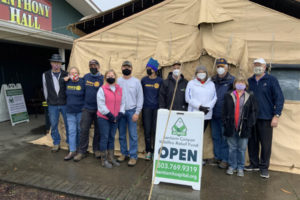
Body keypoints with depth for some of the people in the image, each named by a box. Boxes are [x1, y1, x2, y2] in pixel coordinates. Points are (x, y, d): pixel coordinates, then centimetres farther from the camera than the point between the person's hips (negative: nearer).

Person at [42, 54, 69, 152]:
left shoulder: (66, 75, -3)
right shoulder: (45, 75, 2)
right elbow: (45, 89, 10)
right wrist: (49, 101, 13)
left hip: (65, 104, -1)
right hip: (52, 105, 2)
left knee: (68, 124, 5)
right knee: (53, 125, 8)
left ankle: (70, 142, 20)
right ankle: (56, 143, 23)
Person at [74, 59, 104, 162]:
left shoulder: (102, 78, -5)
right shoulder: (86, 77, 7)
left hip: (98, 109, -2)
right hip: (87, 108, 2)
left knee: (98, 130, 9)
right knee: (84, 130, 1)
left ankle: (96, 149, 26)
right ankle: (82, 152, 13)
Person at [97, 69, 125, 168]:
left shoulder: (120, 89, 7)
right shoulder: (102, 89, -7)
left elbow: (122, 103, 8)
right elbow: (101, 105, -11)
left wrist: (119, 115, -4)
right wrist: (110, 115, -13)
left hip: (115, 118, 5)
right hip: (104, 118, -4)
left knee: (112, 138, 12)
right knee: (104, 138, 1)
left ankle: (111, 158, 24)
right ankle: (104, 160, 12)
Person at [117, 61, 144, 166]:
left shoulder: (136, 81, 1)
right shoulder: (118, 81, 6)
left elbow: (140, 98, -1)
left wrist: (137, 112, -7)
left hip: (132, 111, -2)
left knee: (133, 135, -3)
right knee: (121, 134, 11)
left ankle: (133, 156, 8)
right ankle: (124, 153, 27)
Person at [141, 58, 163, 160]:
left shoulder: (160, 81, 1)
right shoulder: (143, 80, 6)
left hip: (156, 108, -1)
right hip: (146, 108, 1)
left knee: (155, 130, 1)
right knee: (147, 130, 4)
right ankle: (148, 151, 16)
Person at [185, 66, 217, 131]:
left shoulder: (211, 84, 14)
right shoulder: (191, 83, 5)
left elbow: (214, 98, 7)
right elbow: (188, 98, -4)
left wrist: (208, 107, -10)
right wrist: (199, 106, -14)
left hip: (207, 115, 3)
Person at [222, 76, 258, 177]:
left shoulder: (250, 97, 3)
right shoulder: (228, 96, 4)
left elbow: (253, 111, 3)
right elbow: (224, 111, 5)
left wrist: (250, 124, -5)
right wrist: (225, 122, -3)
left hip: (244, 128, 0)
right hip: (231, 127, 1)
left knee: (242, 149, 9)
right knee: (232, 148, 11)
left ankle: (240, 168, 24)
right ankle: (232, 166, 25)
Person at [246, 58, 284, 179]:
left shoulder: (271, 80, -2)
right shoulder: (249, 81, 9)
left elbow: (279, 98, -3)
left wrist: (276, 115, -10)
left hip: (266, 118, -3)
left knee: (266, 144, 2)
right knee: (252, 142, 10)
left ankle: (264, 167, 17)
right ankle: (254, 164, 26)